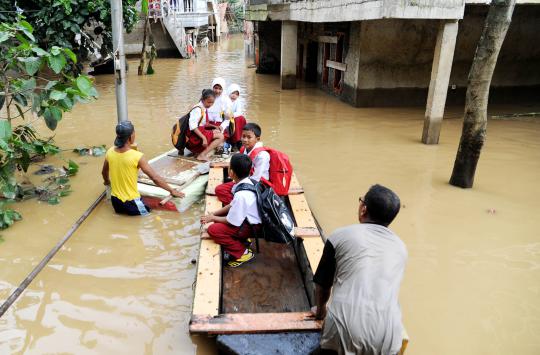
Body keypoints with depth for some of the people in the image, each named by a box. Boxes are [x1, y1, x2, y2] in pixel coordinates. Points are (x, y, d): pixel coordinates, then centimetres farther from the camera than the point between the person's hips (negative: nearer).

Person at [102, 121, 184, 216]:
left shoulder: (110, 152, -4)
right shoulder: (136, 156, -22)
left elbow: (104, 172, 15)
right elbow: (155, 178, -17)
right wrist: (172, 191, -6)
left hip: (115, 202, 6)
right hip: (131, 204, -6)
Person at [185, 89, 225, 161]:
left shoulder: (204, 109, 11)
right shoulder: (198, 109, -17)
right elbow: (193, 126, -25)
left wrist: (214, 126, 6)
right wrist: (203, 138, -28)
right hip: (194, 135, -10)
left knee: (217, 131, 21)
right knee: (220, 136, -13)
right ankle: (202, 155, -20)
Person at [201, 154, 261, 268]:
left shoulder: (241, 195, -32)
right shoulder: (248, 181, -4)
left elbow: (232, 221, -22)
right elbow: (233, 205, 8)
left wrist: (212, 218, -7)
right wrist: (214, 214, 4)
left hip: (252, 227, -9)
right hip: (249, 217, 9)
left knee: (213, 229, -16)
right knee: (218, 216, 14)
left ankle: (242, 252, -3)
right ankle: (242, 239, 14)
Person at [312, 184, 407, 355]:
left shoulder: (340, 235, 5)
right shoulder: (400, 247, 16)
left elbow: (322, 284, 14)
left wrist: (320, 309, 35)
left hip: (345, 330, -3)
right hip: (387, 336, 3)